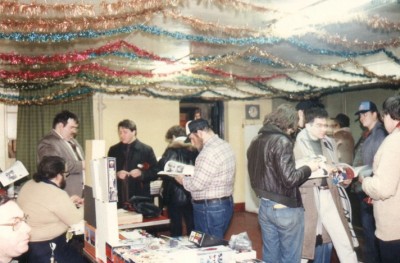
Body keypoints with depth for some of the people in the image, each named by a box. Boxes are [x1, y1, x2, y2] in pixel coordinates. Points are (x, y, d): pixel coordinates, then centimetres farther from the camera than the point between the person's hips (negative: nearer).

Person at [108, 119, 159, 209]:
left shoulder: (146, 150, 2)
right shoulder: (113, 150, 11)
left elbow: (155, 172, 2)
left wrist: (141, 173, -16)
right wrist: (116, 174, -9)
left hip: (140, 198, -2)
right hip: (119, 198, 2)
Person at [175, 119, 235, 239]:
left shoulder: (209, 152, -22)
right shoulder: (224, 145, 10)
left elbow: (197, 184, -23)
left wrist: (183, 180, -5)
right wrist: (190, 176, 10)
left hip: (210, 208, -10)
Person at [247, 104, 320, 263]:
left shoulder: (256, 141, 8)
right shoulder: (282, 141, -17)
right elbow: (289, 179, -21)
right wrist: (308, 168, -7)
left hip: (265, 206, 8)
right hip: (285, 209, -8)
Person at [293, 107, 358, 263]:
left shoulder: (329, 143, 12)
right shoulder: (298, 144, -7)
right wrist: (322, 169, -20)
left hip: (328, 195, 5)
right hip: (308, 196, -5)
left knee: (342, 238, 6)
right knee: (309, 239, 7)